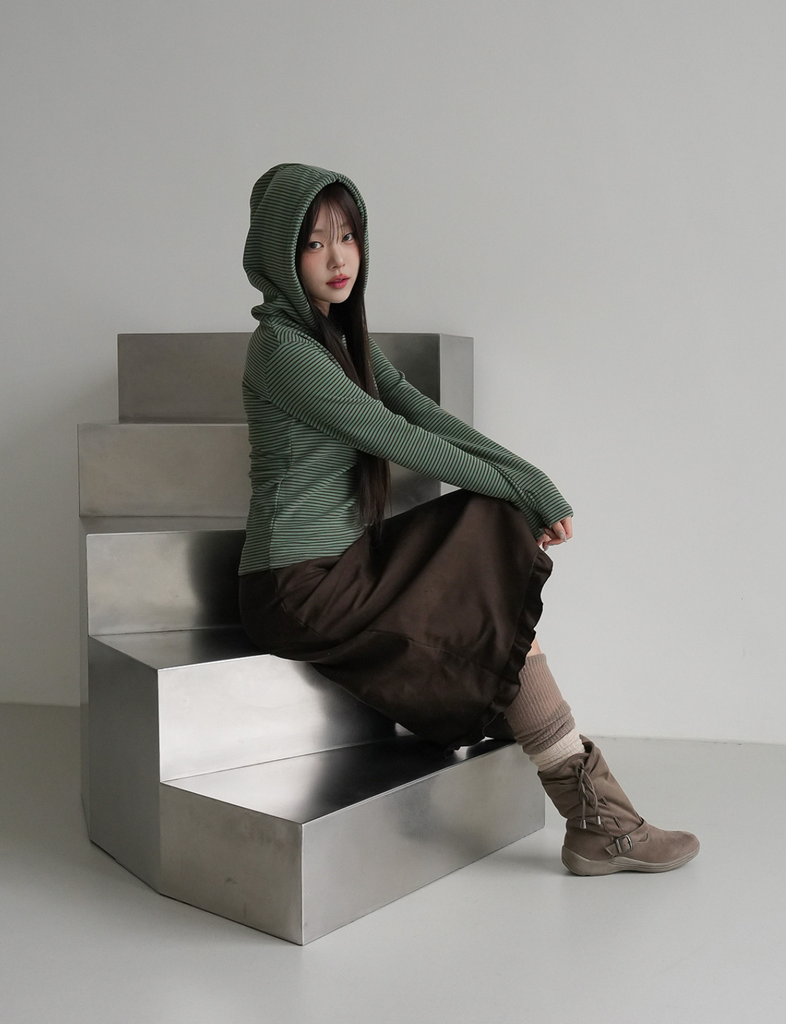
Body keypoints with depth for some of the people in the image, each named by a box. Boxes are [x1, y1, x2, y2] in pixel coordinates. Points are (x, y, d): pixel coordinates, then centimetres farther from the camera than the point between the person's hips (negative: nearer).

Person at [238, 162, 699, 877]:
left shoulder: (342, 331, 13)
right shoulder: (283, 347, -16)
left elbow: (422, 412, 3)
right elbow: (397, 438, -18)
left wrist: (529, 479, -9)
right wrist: (521, 490, -11)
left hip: (337, 561, 8)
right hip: (298, 588, -8)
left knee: (494, 525, -4)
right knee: (498, 611, -7)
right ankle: (596, 822, 5)